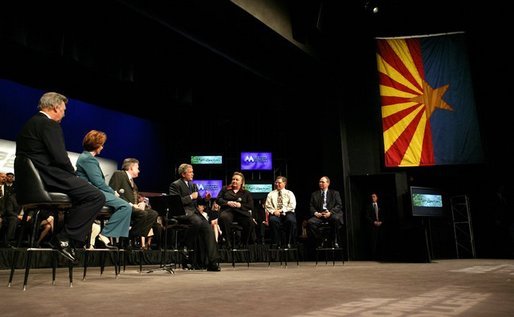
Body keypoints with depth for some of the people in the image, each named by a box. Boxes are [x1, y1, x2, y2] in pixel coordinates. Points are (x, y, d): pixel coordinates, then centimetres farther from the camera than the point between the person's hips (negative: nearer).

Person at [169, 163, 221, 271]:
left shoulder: (193, 185, 25)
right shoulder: (175, 185, 1)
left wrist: (205, 198, 3)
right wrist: (191, 197, -13)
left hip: (194, 211, 7)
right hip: (182, 213, -7)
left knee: (207, 227, -18)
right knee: (197, 222, -36)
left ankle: (211, 262, -19)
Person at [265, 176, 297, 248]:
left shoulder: (289, 193, 14)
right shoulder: (271, 194, 18)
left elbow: (292, 205, 0)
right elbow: (268, 206, 10)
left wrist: (281, 210, -12)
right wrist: (273, 211, -12)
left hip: (287, 213, -1)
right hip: (275, 214, 1)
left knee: (291, 220, -35)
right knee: (273, 220, -35)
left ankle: (289, 243, -24)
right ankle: (276, 243, -25)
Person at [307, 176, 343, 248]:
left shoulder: (335, 193, 16)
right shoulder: (314, 194, 22)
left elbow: (339, 205, 5)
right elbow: (311, 206, 14)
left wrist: (330, 212, -13)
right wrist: (315, 213, -9)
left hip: (332, 214, -2)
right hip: (319, 215, 2)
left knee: (336, 219, -37)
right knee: (310, 222, -28)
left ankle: (335, 241, -16)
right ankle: (321, 239, -7)